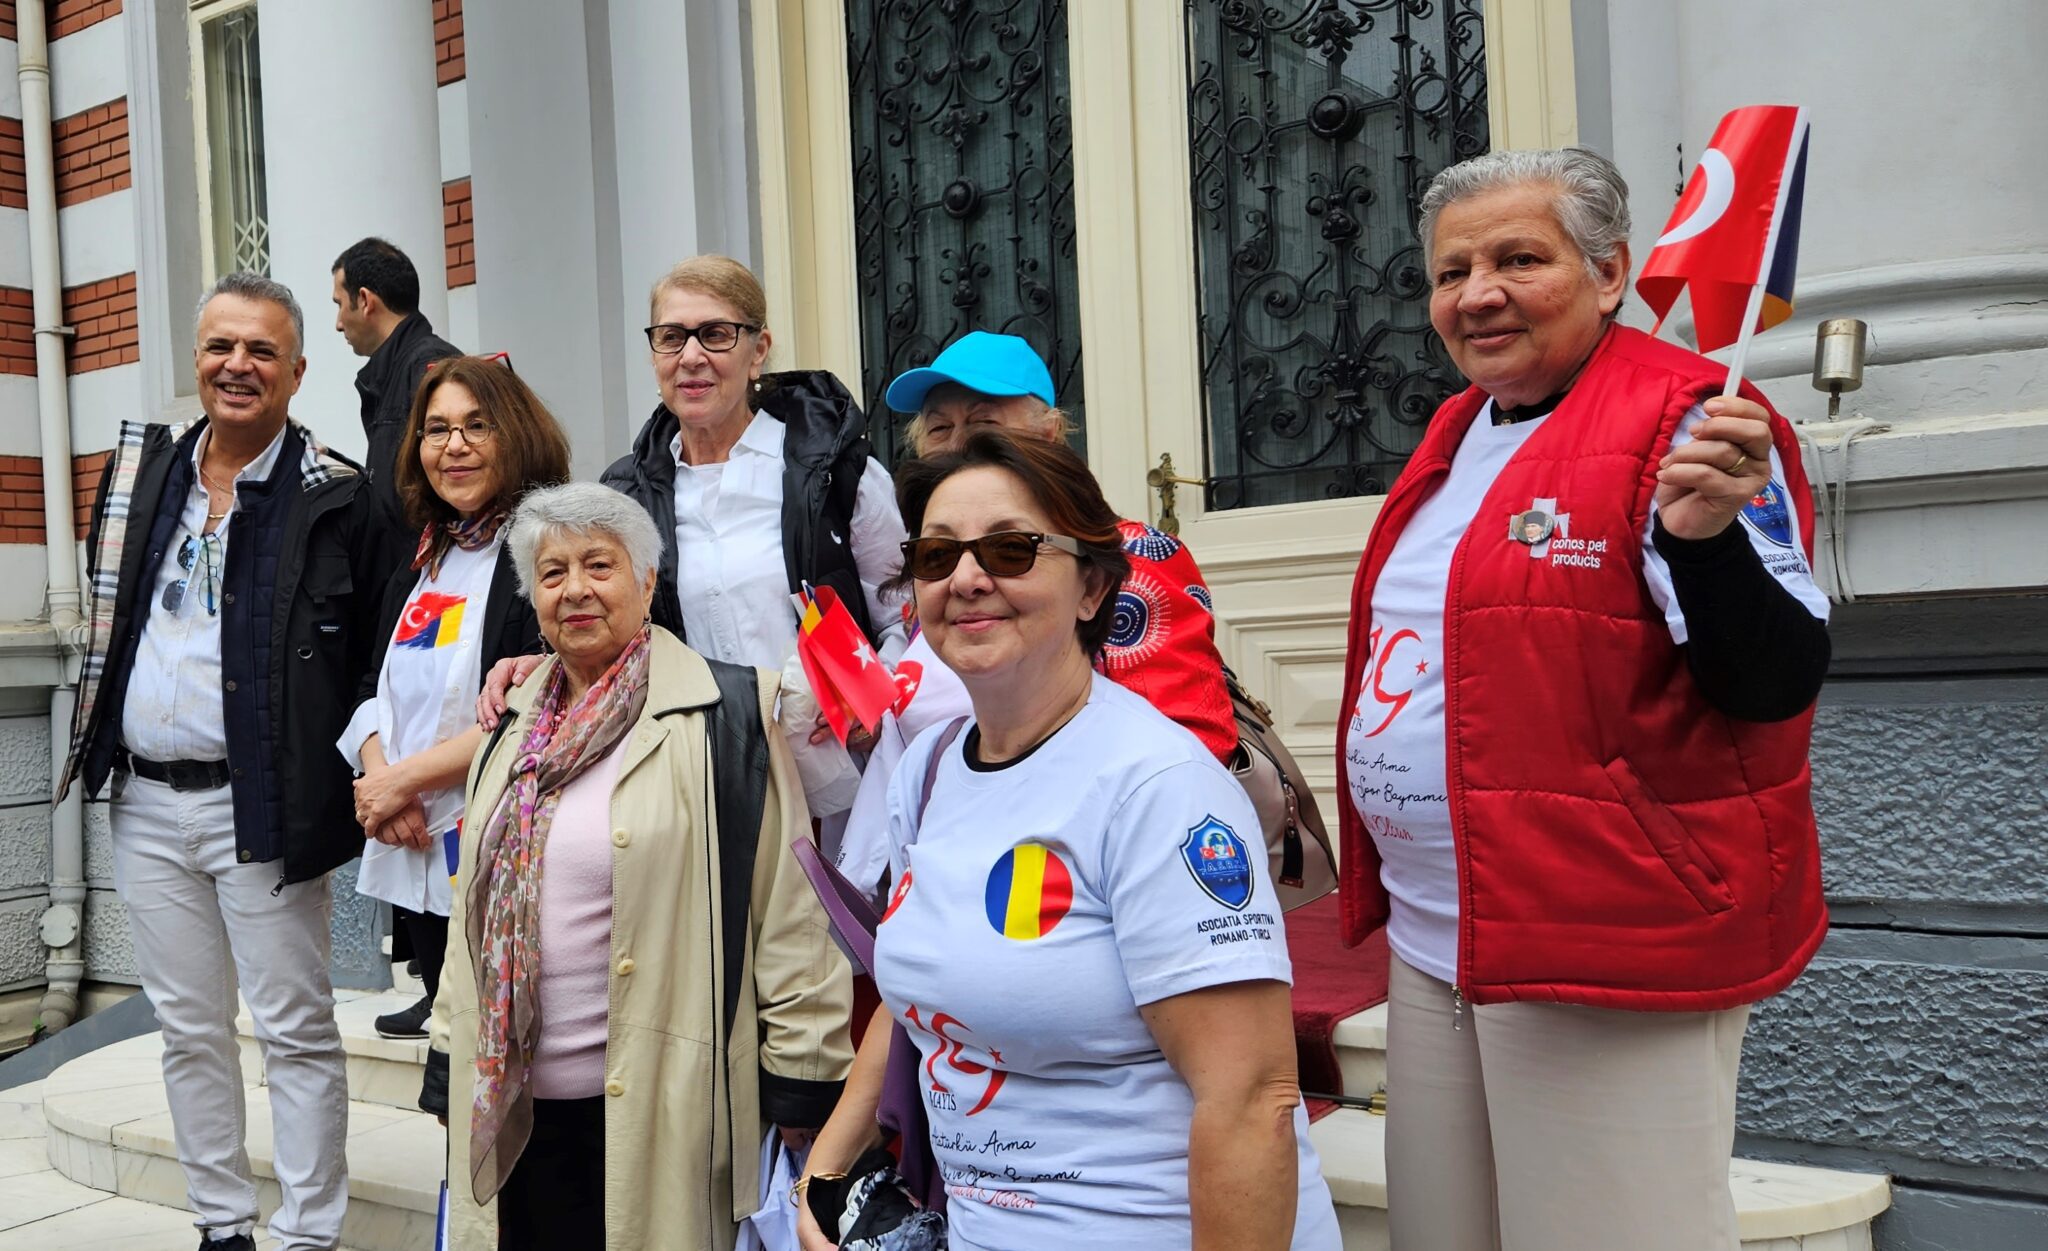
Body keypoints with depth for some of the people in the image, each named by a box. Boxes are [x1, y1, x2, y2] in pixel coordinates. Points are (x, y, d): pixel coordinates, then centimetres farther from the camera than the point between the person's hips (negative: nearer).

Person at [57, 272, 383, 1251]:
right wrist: (98, 749, 14)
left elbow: (378, 656, -7)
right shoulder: (143, 471, 10)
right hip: (146, 804, 6)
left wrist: (337, 773, -15)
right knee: (188, 1029, 14)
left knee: (295, 1032, 2)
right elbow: (110, 622, 19)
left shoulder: (336, 498, -8)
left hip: (257, 806, -6)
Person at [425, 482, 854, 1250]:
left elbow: (790, 909, -10)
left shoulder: (726, 717, -9)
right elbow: (476, 916, 17)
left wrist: (802, 1076, -10)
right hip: (516, 1109, 6)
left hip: (661, 1109, -5)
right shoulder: (514, 732, 11)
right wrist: (452, 1071, 17)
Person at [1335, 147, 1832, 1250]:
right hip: (1433, 946, 8)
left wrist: (1702, 536, -35)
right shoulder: (1455, 435, 12)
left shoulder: (1688, 424, -12)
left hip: (1610, 960, -8)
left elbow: (1778, 683, -18)